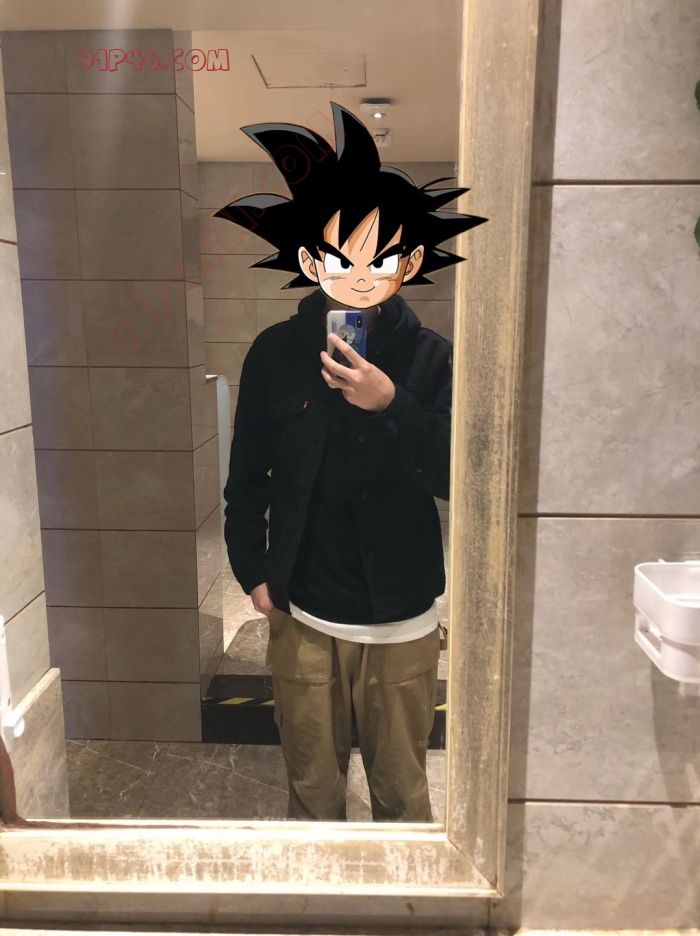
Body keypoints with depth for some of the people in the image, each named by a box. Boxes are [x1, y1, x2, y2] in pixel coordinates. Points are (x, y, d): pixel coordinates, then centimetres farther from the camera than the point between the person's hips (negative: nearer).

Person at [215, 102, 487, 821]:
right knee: (311, 785, 20)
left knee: (401, 788, 18)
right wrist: (252, 571, 0)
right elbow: (246, 478, 3)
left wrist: (391, 405, -25)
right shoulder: (275, 352, -3)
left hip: (403, 620, 0)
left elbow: (456, 479, -12)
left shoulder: (431, 357, -6)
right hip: (303, 616, 1)